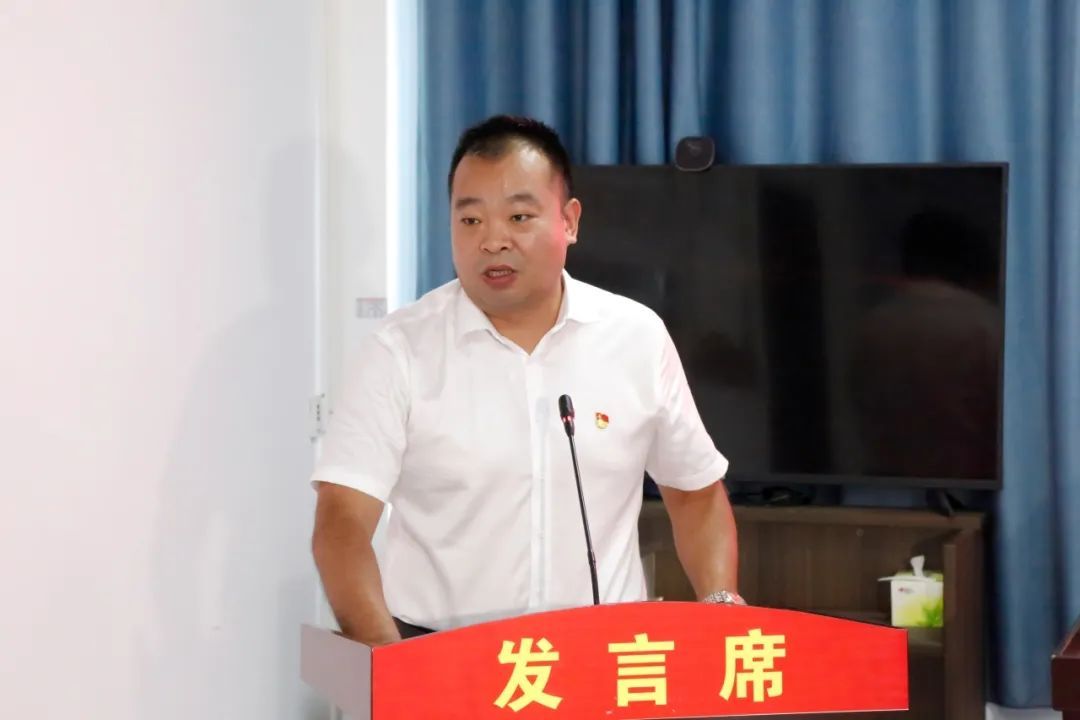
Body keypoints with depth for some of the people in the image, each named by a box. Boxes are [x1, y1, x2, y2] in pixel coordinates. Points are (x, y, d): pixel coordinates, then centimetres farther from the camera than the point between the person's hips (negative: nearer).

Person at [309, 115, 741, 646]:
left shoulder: (638, 337, 5)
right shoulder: (400, 350, -4)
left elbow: (697, 490, 16)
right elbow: (342, 519, -11)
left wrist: (720, 603, 0)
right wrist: (387, 656, -25)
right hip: (437, 652, -2)